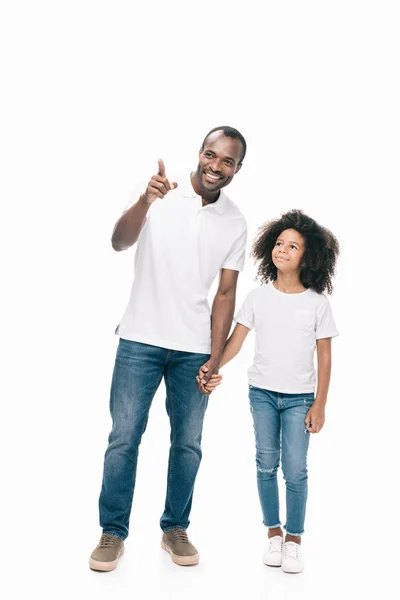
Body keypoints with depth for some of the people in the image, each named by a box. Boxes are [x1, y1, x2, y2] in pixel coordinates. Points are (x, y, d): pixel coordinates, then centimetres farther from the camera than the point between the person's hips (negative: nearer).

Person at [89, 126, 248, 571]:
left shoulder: (235, 222, 3)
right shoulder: (161, 193, -6)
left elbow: (226, 293, 4)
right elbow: (119, 242, -20)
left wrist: (215, 358, -1)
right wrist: (145, 201, -40)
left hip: (194, 348, 3)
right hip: (140, 339, -2)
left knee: (188, 443, 8)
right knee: (124, 438, 1)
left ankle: (175, 529, 24)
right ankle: (112, 532, 14)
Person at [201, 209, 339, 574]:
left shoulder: (317, 303, -5)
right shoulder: (258, 297, -2)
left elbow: (324, 357, -2)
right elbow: (236, 339, -3)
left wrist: (319, 404, -4)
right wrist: (213, 367, -21)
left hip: (299, 398, -2)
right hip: (262, 393, 2)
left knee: (295, 471, -2)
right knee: (266, 465, 9)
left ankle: (294, 540, 14)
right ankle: (273, 533, 24)